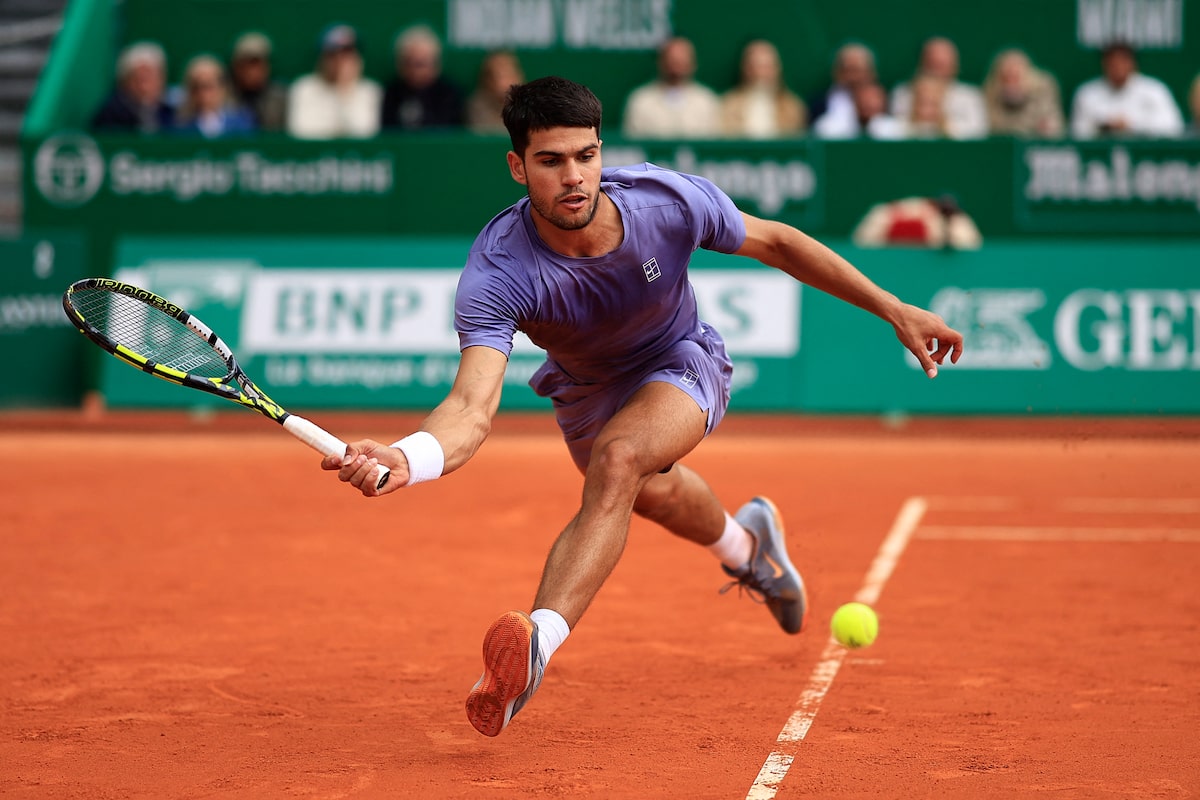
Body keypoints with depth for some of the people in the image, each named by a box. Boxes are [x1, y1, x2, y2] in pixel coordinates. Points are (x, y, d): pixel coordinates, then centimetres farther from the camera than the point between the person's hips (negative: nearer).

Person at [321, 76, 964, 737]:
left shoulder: (669, 200, -33)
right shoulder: (495, 273, -38)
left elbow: (775, 242, -13)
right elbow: (472, 408, -49)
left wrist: (895, 311, -9)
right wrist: (404, 460, -73)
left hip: (681, 365, -2)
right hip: (586, 390, 3)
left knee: (617, 459, -34)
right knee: (651, 493, 30)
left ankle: (538, 638, -48)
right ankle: (744, 543, 66)